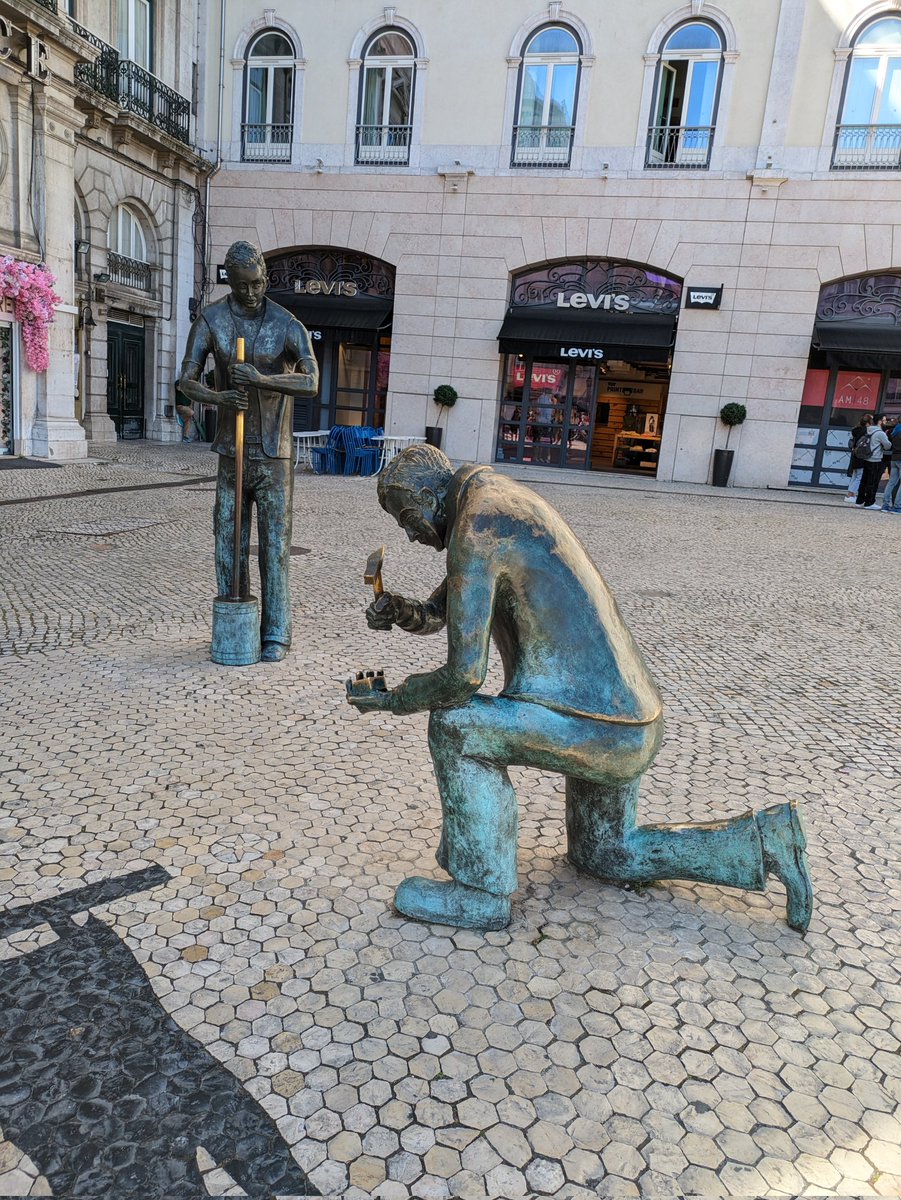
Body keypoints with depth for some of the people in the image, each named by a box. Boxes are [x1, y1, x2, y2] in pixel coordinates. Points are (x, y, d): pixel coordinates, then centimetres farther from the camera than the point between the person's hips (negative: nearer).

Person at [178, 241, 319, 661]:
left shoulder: (287, 325, -7)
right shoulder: (210, 320, 0)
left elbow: (311, 382, -21)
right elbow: (186, 381, -3)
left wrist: (262, 379, -34)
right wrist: (218, 397, -25)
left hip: (274, 456, -2)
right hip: (231, 453, 3)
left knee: (275, 546, -1)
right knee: (228, 543, 6)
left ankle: (276, 635, 7)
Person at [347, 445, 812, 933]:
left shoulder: (472, 531, -18)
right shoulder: (505, 500, 14)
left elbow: (463, 676, -21)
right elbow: (449, 605, 23)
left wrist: (394, 699, -3)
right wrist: (407, 613, 2)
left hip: (595, 728, -10)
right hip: (628, 720, 10)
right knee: (607, 856, 25)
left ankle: (480, 891, -1)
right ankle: (762, 841, 26)